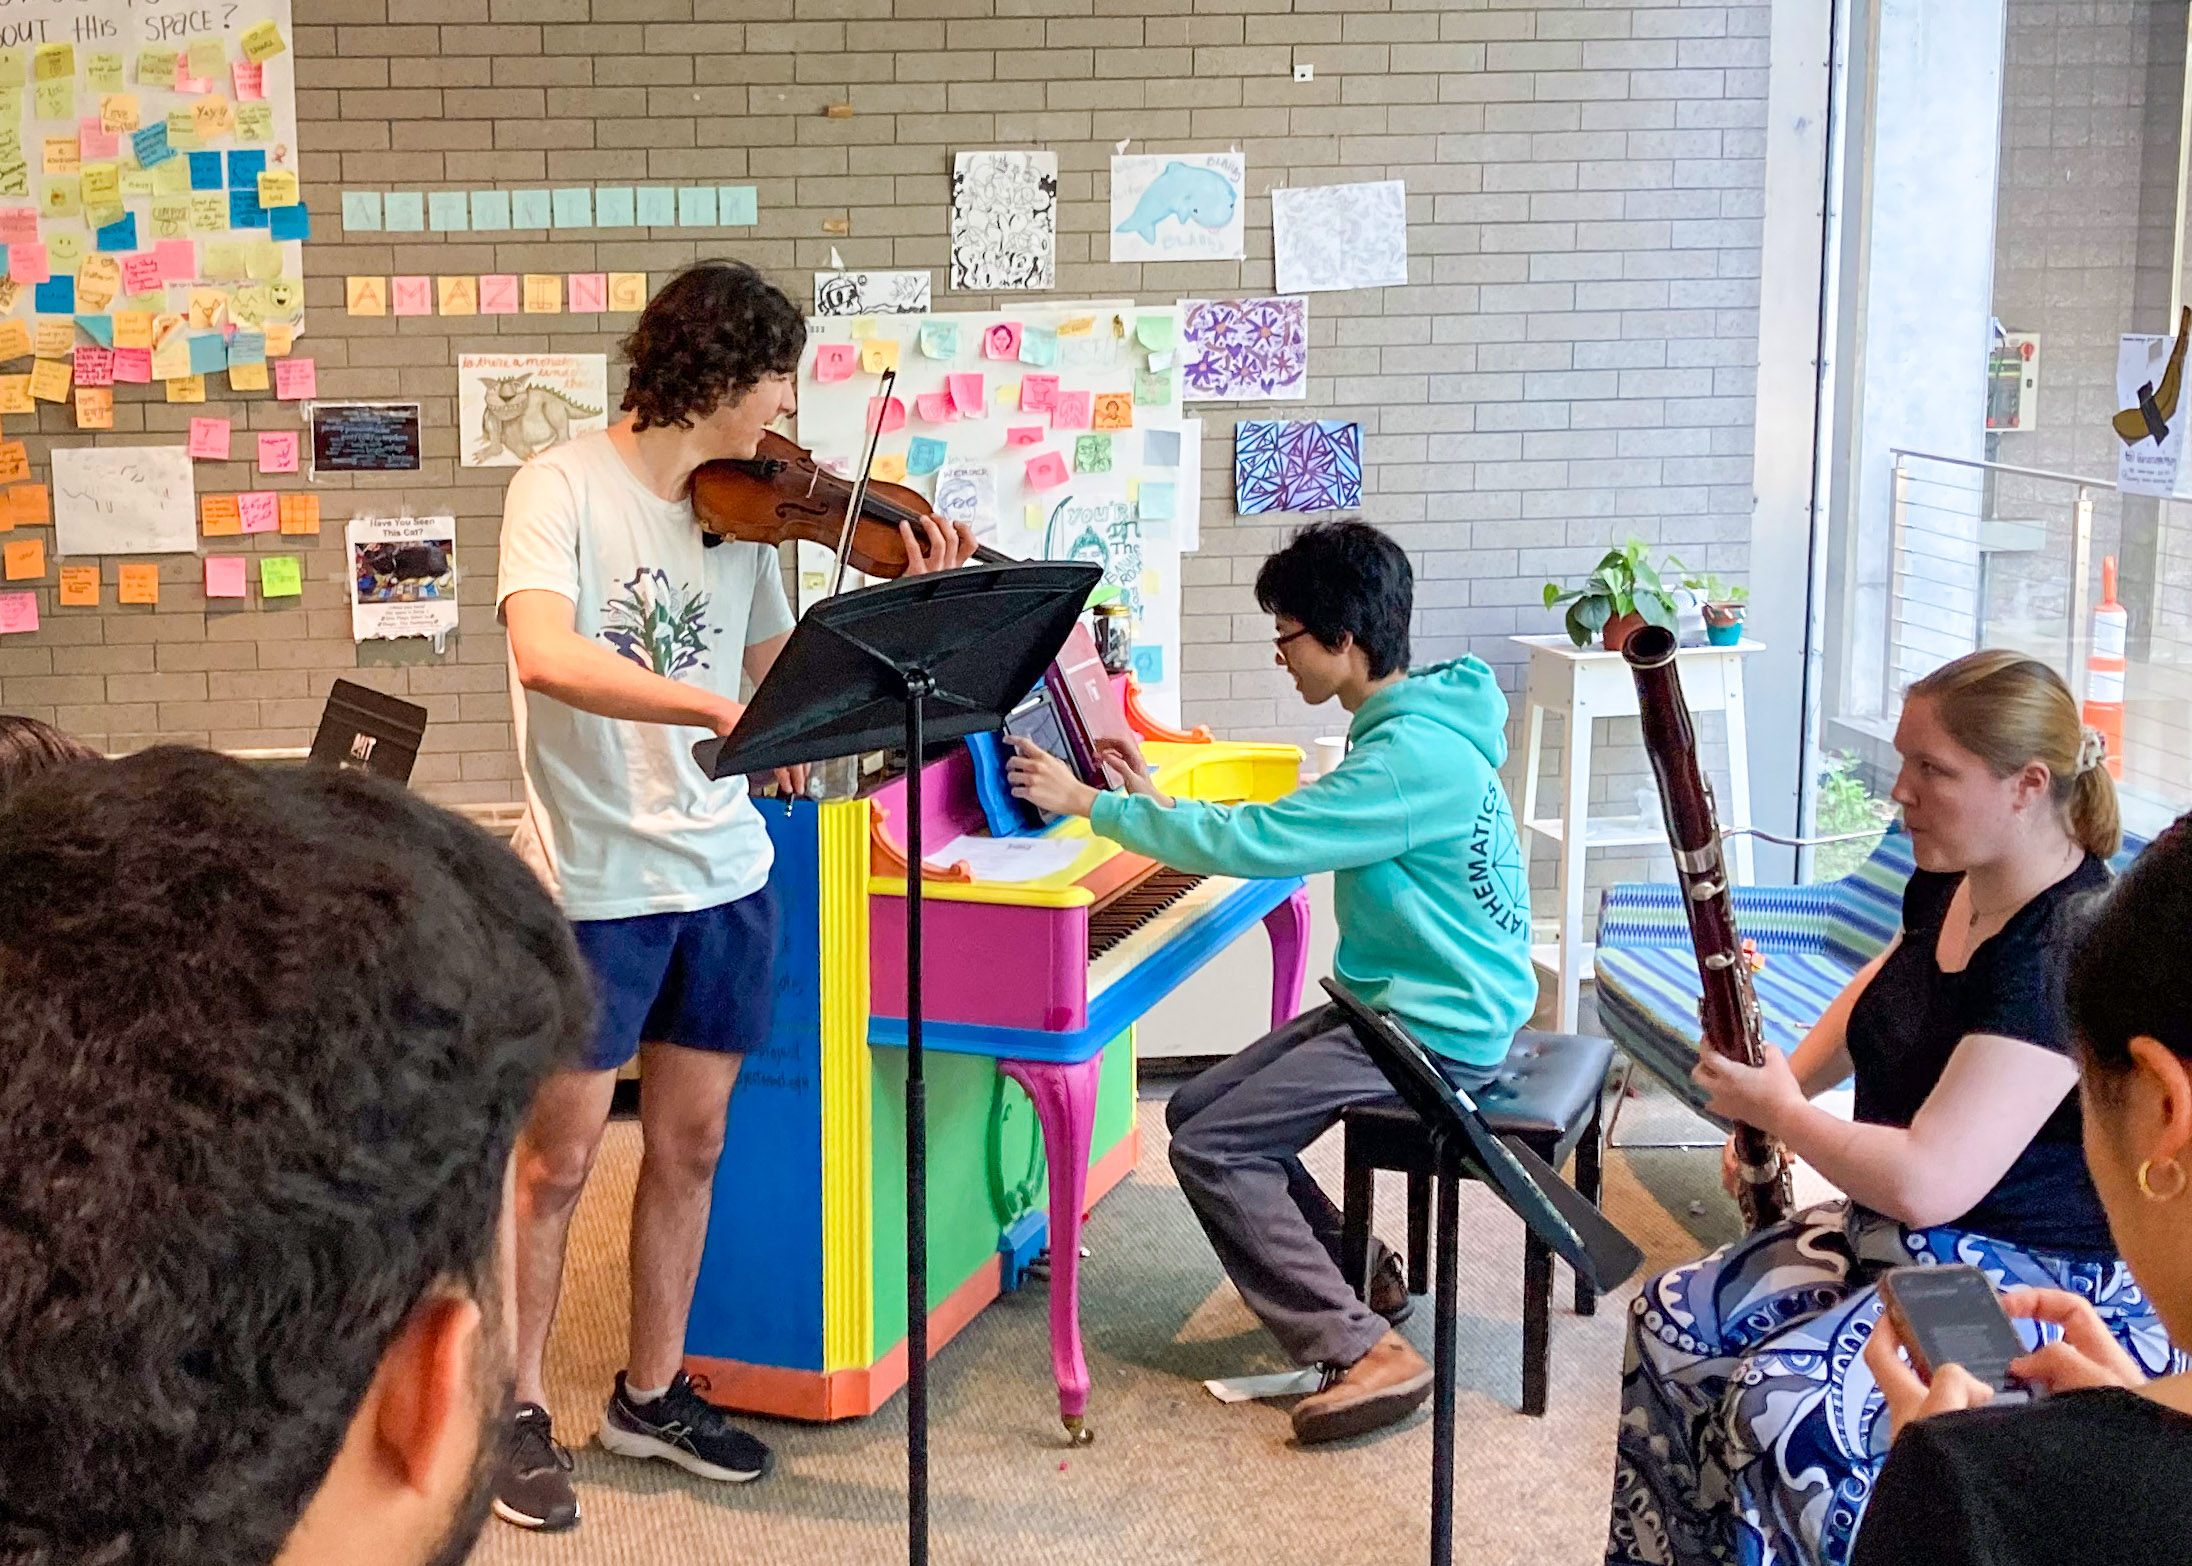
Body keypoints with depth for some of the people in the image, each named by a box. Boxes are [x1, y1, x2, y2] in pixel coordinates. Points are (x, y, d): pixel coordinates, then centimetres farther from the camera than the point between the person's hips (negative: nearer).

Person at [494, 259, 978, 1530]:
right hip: (596, 882, -6)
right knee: (557, 1161, 5)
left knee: (691, 1145, 14)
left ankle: (654, 1391, 30)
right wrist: (721, 706, -38)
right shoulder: (564, 488, -13)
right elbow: (545, 656, -29)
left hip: (725, 872, 6)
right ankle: (517, 1408, 22)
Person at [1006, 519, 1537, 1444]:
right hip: (1397, 1001, 10)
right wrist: (1164, 804, 9)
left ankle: (1364, 1352, -14)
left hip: (1438, 1028, -10)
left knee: (1212, 1150, -15)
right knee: (1197, 1109, 6)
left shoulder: (1414, 754, -24)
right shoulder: (1405, 725, 9)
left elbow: (1252, 844, -27)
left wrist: (1091, 804, -19)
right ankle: (1354, 1275, 17)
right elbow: (1282, 837, 16)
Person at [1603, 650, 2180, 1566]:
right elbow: (1886, 990, 26)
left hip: (2053, 1285, -9)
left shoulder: (2066, 953, -26)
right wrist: (1780, 1087, 10)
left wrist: (1778, 1108, -14)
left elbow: (1927, 1183, -31)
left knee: (1787, 1404, -27)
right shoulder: (1950, 881, 1)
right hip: (1901, 1236, 9)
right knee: (1674, 1319, 0)